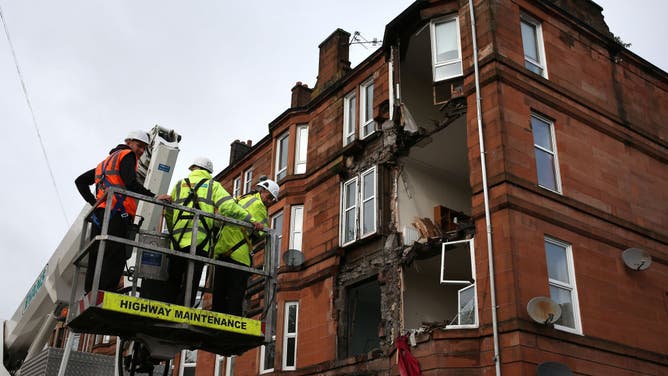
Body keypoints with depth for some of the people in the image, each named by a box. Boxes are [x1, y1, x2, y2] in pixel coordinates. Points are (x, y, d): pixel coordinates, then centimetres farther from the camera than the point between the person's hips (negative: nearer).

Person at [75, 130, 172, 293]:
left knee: (96, 261, 5)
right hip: (116, 214, -9)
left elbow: (80, 181, 31)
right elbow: (131, 184, -11)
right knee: (115, 258, -16)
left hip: (99, 214, 9)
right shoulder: (127, 155, 6)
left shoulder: (106, 162, 32)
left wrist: (94, 202, 21)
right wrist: (155, 197, -14)